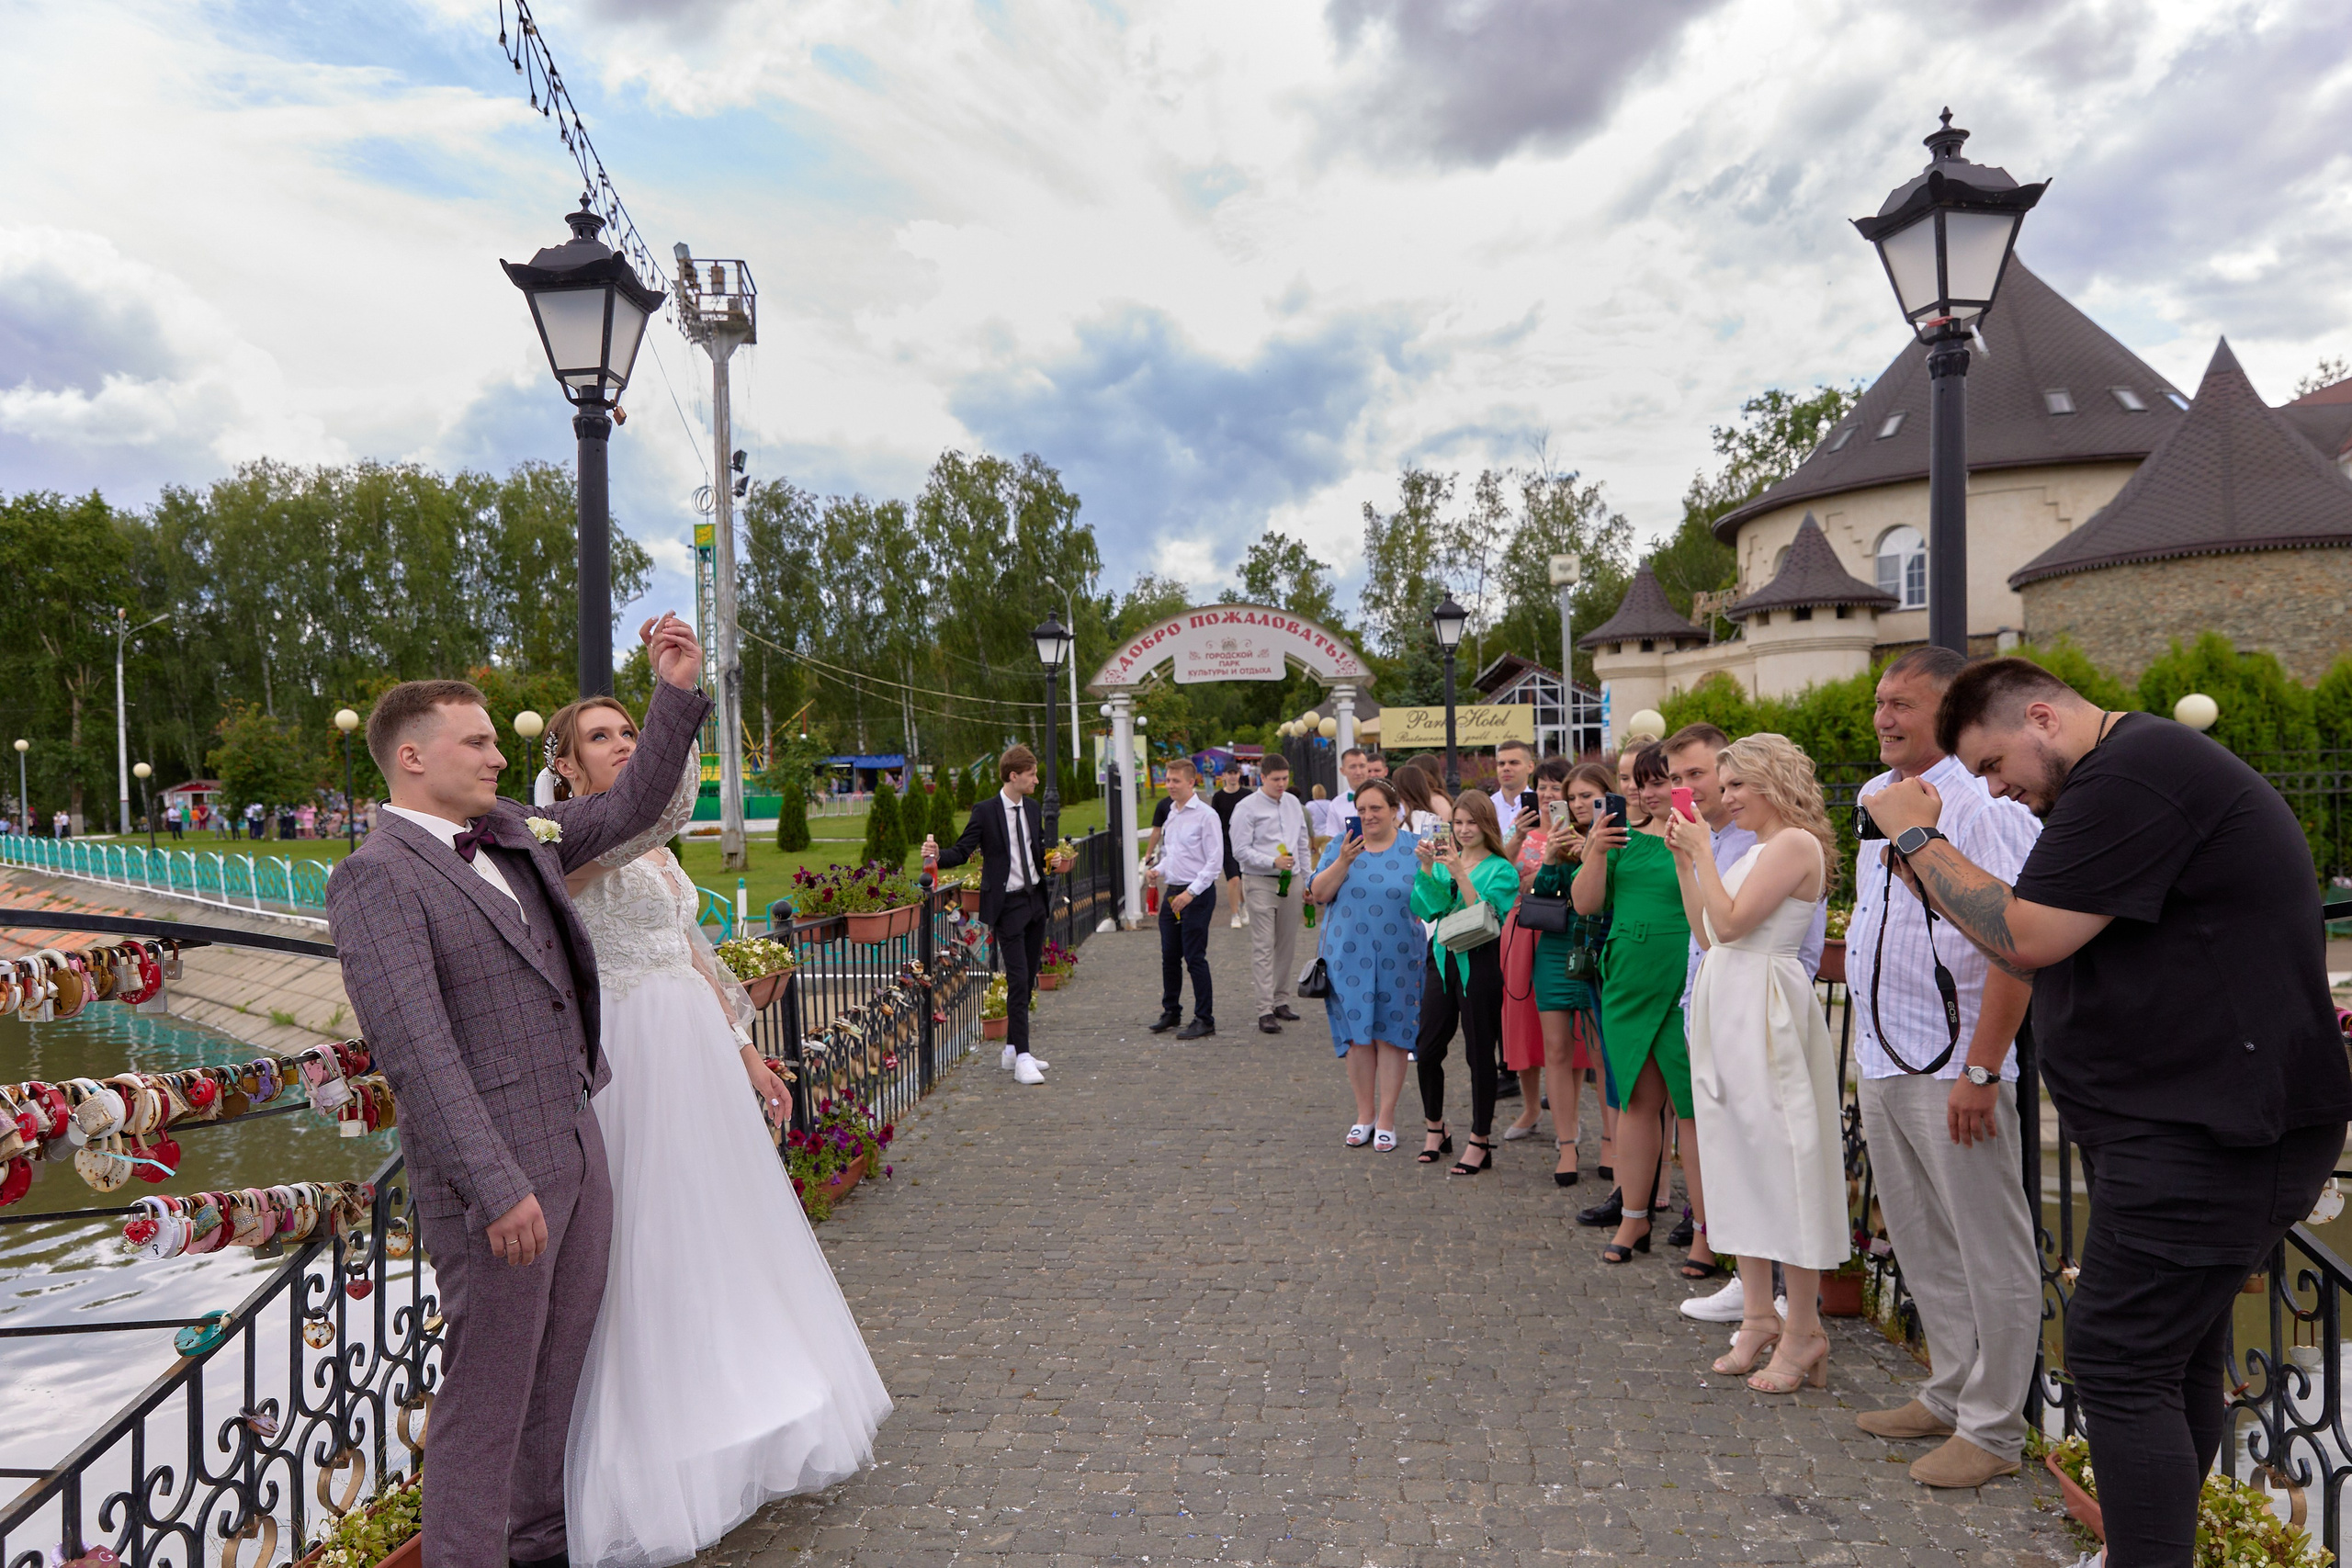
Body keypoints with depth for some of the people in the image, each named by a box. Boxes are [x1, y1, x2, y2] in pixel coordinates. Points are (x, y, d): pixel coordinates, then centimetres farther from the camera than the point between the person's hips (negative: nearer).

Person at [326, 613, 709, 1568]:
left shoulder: (516, 835, 9)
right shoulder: (375, 878, -14)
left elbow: (633, 806, 19)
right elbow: (415, 1048, -21)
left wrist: (676, 694, 6)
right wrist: (499, 1187, -25)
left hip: (576, 1145, 8)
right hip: (493, 1174, -8)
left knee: (558, 1370, 20)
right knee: (488, 1388, 5)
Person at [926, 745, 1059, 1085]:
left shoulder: (1031, 808, 11)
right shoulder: (985, 811, -9)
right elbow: (962, 851, -9)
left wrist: (1051, 861, 2)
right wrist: (937, 855, -28)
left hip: (1035, 900, 7)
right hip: (1007, 904, -7)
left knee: (1028, 980, 12)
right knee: (1018, 979, -11)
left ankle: (1013, 1050, 22)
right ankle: (1021, 1058, -8)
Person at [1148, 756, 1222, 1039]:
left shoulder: (1205, 815, -11)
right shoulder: (1171, 813, 12)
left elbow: (1215, 862, -14)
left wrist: (1191, 892, -17)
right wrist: (1158, 870, 4)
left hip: (1198, 893, -7)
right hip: (1172, 891, 7)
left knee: (1194, 957, -5)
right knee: (1169, 957, 12)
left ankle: (1204, 1019, 3)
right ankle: (1171, 1012, 26)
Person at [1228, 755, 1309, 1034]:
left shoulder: (1293, 803, 12)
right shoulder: (1247, 808, -7)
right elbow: (1240, 850, -11)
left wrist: (1307, 881, 16)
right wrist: (1273, 862, -20)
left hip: (1291, 882, 6)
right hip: (1260, 883, -6)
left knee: (1287, 946, 10)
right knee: (1263, 947, -8)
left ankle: (1281, 1001, 21)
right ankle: (1265, 1011, -9)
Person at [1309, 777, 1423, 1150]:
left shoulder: (1413, 850, 3)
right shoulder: (1341, 846, 5)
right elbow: (1319, 893, -4)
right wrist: (1344, 861, -16)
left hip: (1398, 961, -1)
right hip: (1349, 959, 1)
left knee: (1390, 1035, 2)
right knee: (1357, 1036, 6)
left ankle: (1386, 1119, 12)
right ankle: (1364, 1115, 20)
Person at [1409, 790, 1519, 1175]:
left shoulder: (1501, 870, -3)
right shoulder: (1445, 862, 10)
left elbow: (1488, 918, -16)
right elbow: (1423, 910, 1)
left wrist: (1461, 874, -22)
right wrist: (1426, 868, -11)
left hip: (1480, 964, -5)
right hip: (1443, 960, 5)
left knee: (1480, 1053, 2)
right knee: (1427, 1049, 7)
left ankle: (1480, 1141, 14)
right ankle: (1435, 1129, 27)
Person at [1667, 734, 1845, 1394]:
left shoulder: (1795, 843, -10)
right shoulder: (1754, 850, 18)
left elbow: (1731, 922, -17)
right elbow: (1707, 933, 16)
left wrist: (1703, 852, -9)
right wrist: (1684, 859, 13)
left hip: (1765, 1010, -9)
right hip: (1725, 1008, 10)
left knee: (1780, 1160, -4)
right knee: (1738, 1161, 11)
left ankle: (1804, 1330, 5)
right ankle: (1759, 1317, 20)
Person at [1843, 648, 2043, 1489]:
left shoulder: (1983, 804, -16)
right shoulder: (1876, 798, 12)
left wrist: (1980, 1071, -23)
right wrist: (1867, 1040, 21)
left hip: (1954, 1068, -9)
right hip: (1882, 1059, 9)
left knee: (1988, 1253, 5)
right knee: (1921, 1245, 20)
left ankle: (1992, 1430, 19)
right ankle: (1949, 1395, 35)